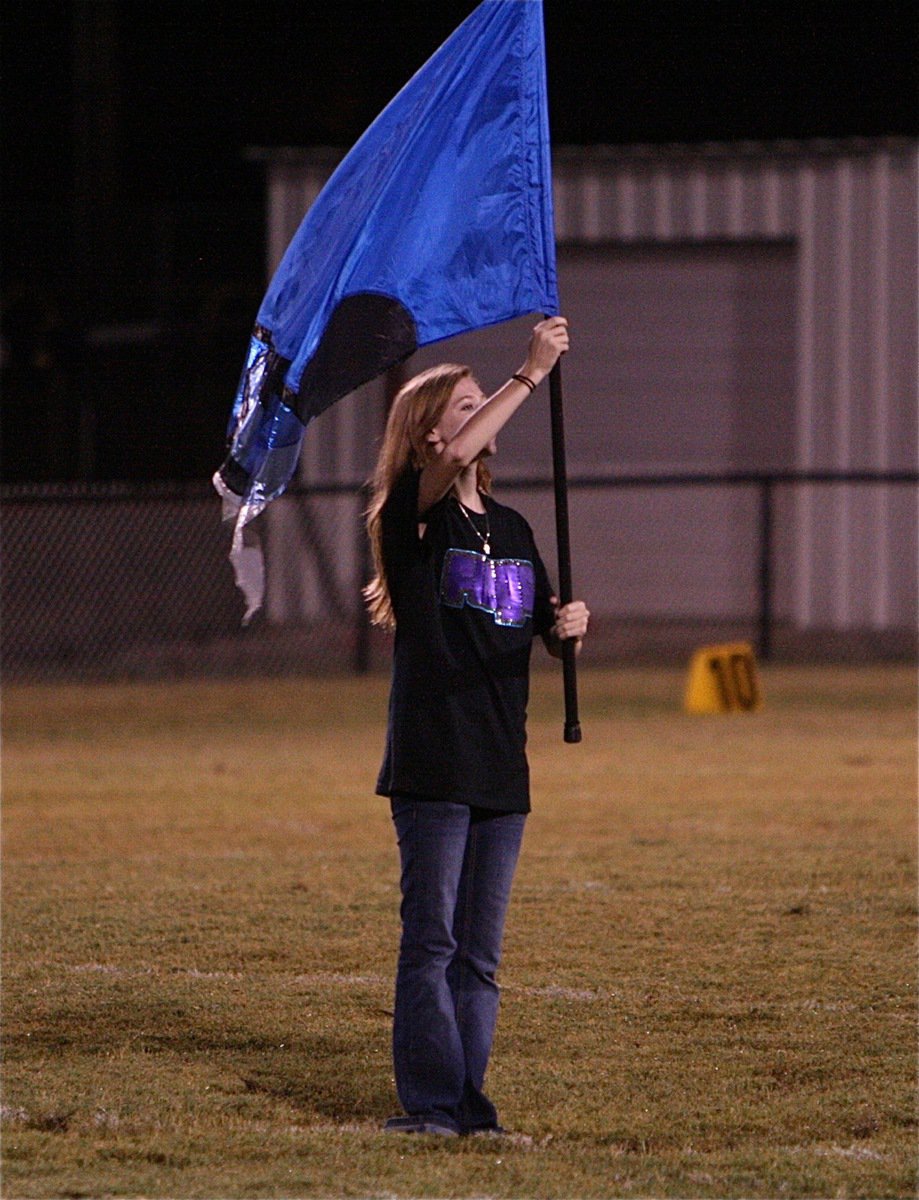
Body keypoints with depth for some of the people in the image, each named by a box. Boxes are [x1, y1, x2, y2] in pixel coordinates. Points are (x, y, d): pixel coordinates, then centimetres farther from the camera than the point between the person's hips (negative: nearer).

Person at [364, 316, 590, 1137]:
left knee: (480, 950, 7)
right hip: (432, 761, -6)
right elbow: (455, 456, -24)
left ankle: (469, 1100, 11)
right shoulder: (414, 513, -4)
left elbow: (547, 630, 21)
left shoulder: (511, 529, 17)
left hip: (501, 762, 6)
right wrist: (532, 375, -23)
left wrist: (570, 626, -3)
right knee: (432, 939, -7)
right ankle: (430, 1102, -5)